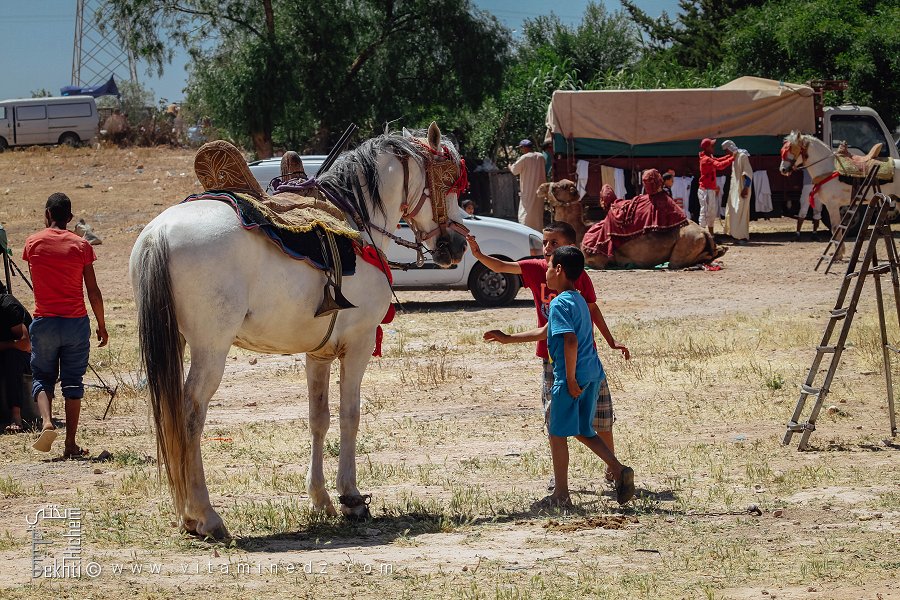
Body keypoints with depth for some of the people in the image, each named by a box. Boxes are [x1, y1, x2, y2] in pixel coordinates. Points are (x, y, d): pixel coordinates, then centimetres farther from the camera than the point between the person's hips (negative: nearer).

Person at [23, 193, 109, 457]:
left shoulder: (33, 242, 0)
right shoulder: (81, 246, -2)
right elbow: (93, 291, 0)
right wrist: (102, 325, 8)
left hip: (44, 323, 0)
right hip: (76, 323, 0)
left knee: (42, 378, 12)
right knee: (73, 383, 7)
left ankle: (47, 422, -16)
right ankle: (70, 443, 3)